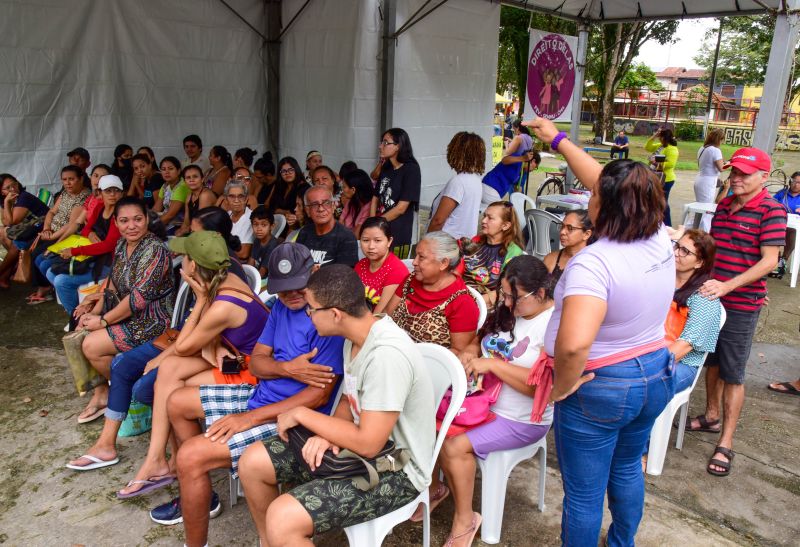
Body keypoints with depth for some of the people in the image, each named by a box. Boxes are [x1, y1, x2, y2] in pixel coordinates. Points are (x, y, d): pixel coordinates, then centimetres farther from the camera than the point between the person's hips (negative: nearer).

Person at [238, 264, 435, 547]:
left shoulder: (387, 354, -30)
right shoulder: (356, 337, 0)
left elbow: (367, 444, -27)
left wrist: (301, 414, -16)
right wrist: (328, 434, -11)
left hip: (395, 471, -9)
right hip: (364, 443, 9)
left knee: (282, 521, -26)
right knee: (252, 461, 5)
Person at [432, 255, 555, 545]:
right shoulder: (506, 310, 1)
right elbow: (480, 339, 16)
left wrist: (492, 363, -28)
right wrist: (470, 352, -7)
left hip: (522, 420, -7)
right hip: (482, 398, 7)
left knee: (454, 446, -21)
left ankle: (465, 520, 2)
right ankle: (434, 487, 19)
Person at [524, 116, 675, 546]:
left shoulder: (594, 262, -29)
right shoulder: (660, 241, -6)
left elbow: (573, 344, -43)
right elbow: (605, 185, 7)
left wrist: (563, 385, -22)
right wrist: (558, 140, 15)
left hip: (600, 389, -8)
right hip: (655, 375, 8)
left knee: (584, 492, 11)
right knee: (627, 468, 30)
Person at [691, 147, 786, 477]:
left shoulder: (771, 211, -12)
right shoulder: (724, 205, 9)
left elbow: (769, 261, -18)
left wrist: (728, 286, -26)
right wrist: (706, 280, 10)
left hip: (741, 305, -6)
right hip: (711, 298, 6)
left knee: (732, 374, 0)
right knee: (712, 362, 19)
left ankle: (725, 444, 9)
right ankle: (712, 416, 38)